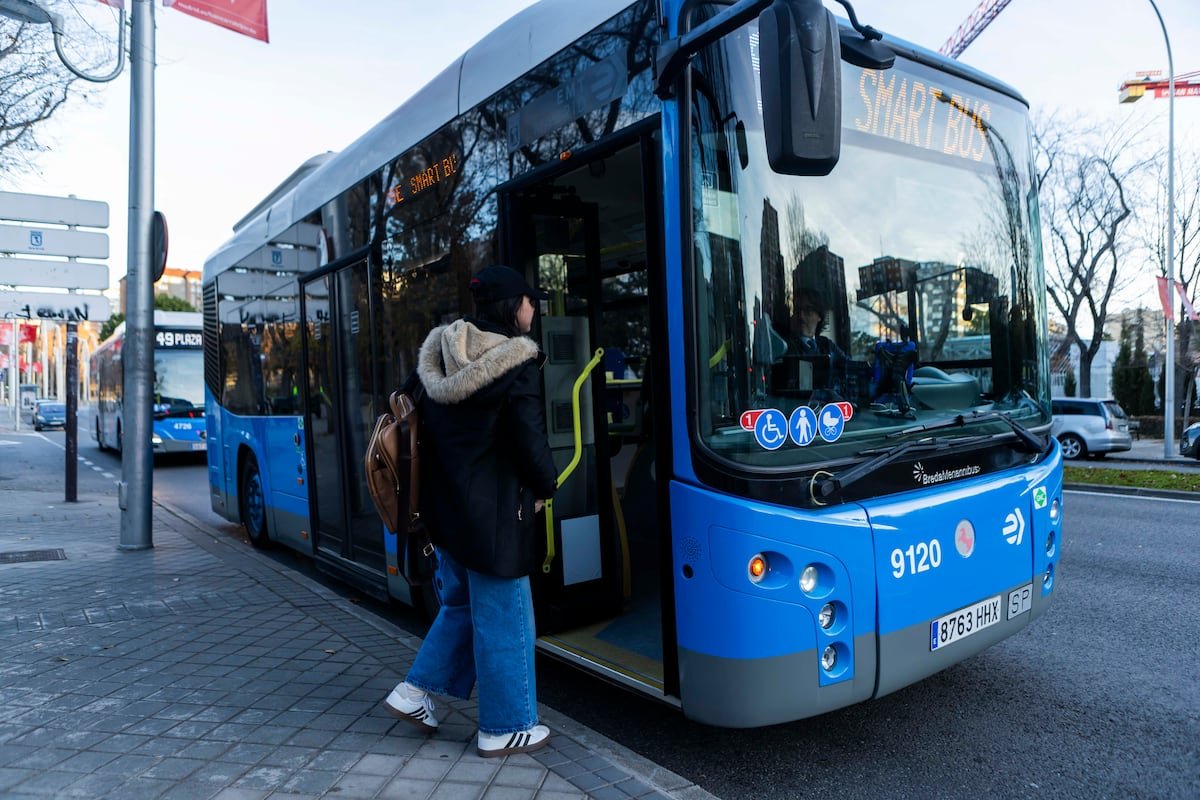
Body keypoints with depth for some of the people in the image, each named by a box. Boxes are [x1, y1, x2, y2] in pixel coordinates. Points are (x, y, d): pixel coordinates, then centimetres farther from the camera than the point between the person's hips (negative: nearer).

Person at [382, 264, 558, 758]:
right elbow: (530, 441, -18)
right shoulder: (516, 365, -17)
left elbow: (426, 423, 12)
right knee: (503, 616, 6)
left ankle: (415, 690, 25)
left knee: (461, 601, 25)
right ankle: (504, 729, 19)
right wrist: (546, 486, 1)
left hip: (444, 506, 8)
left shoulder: (440, 356, 5)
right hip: (493, 513, -8)